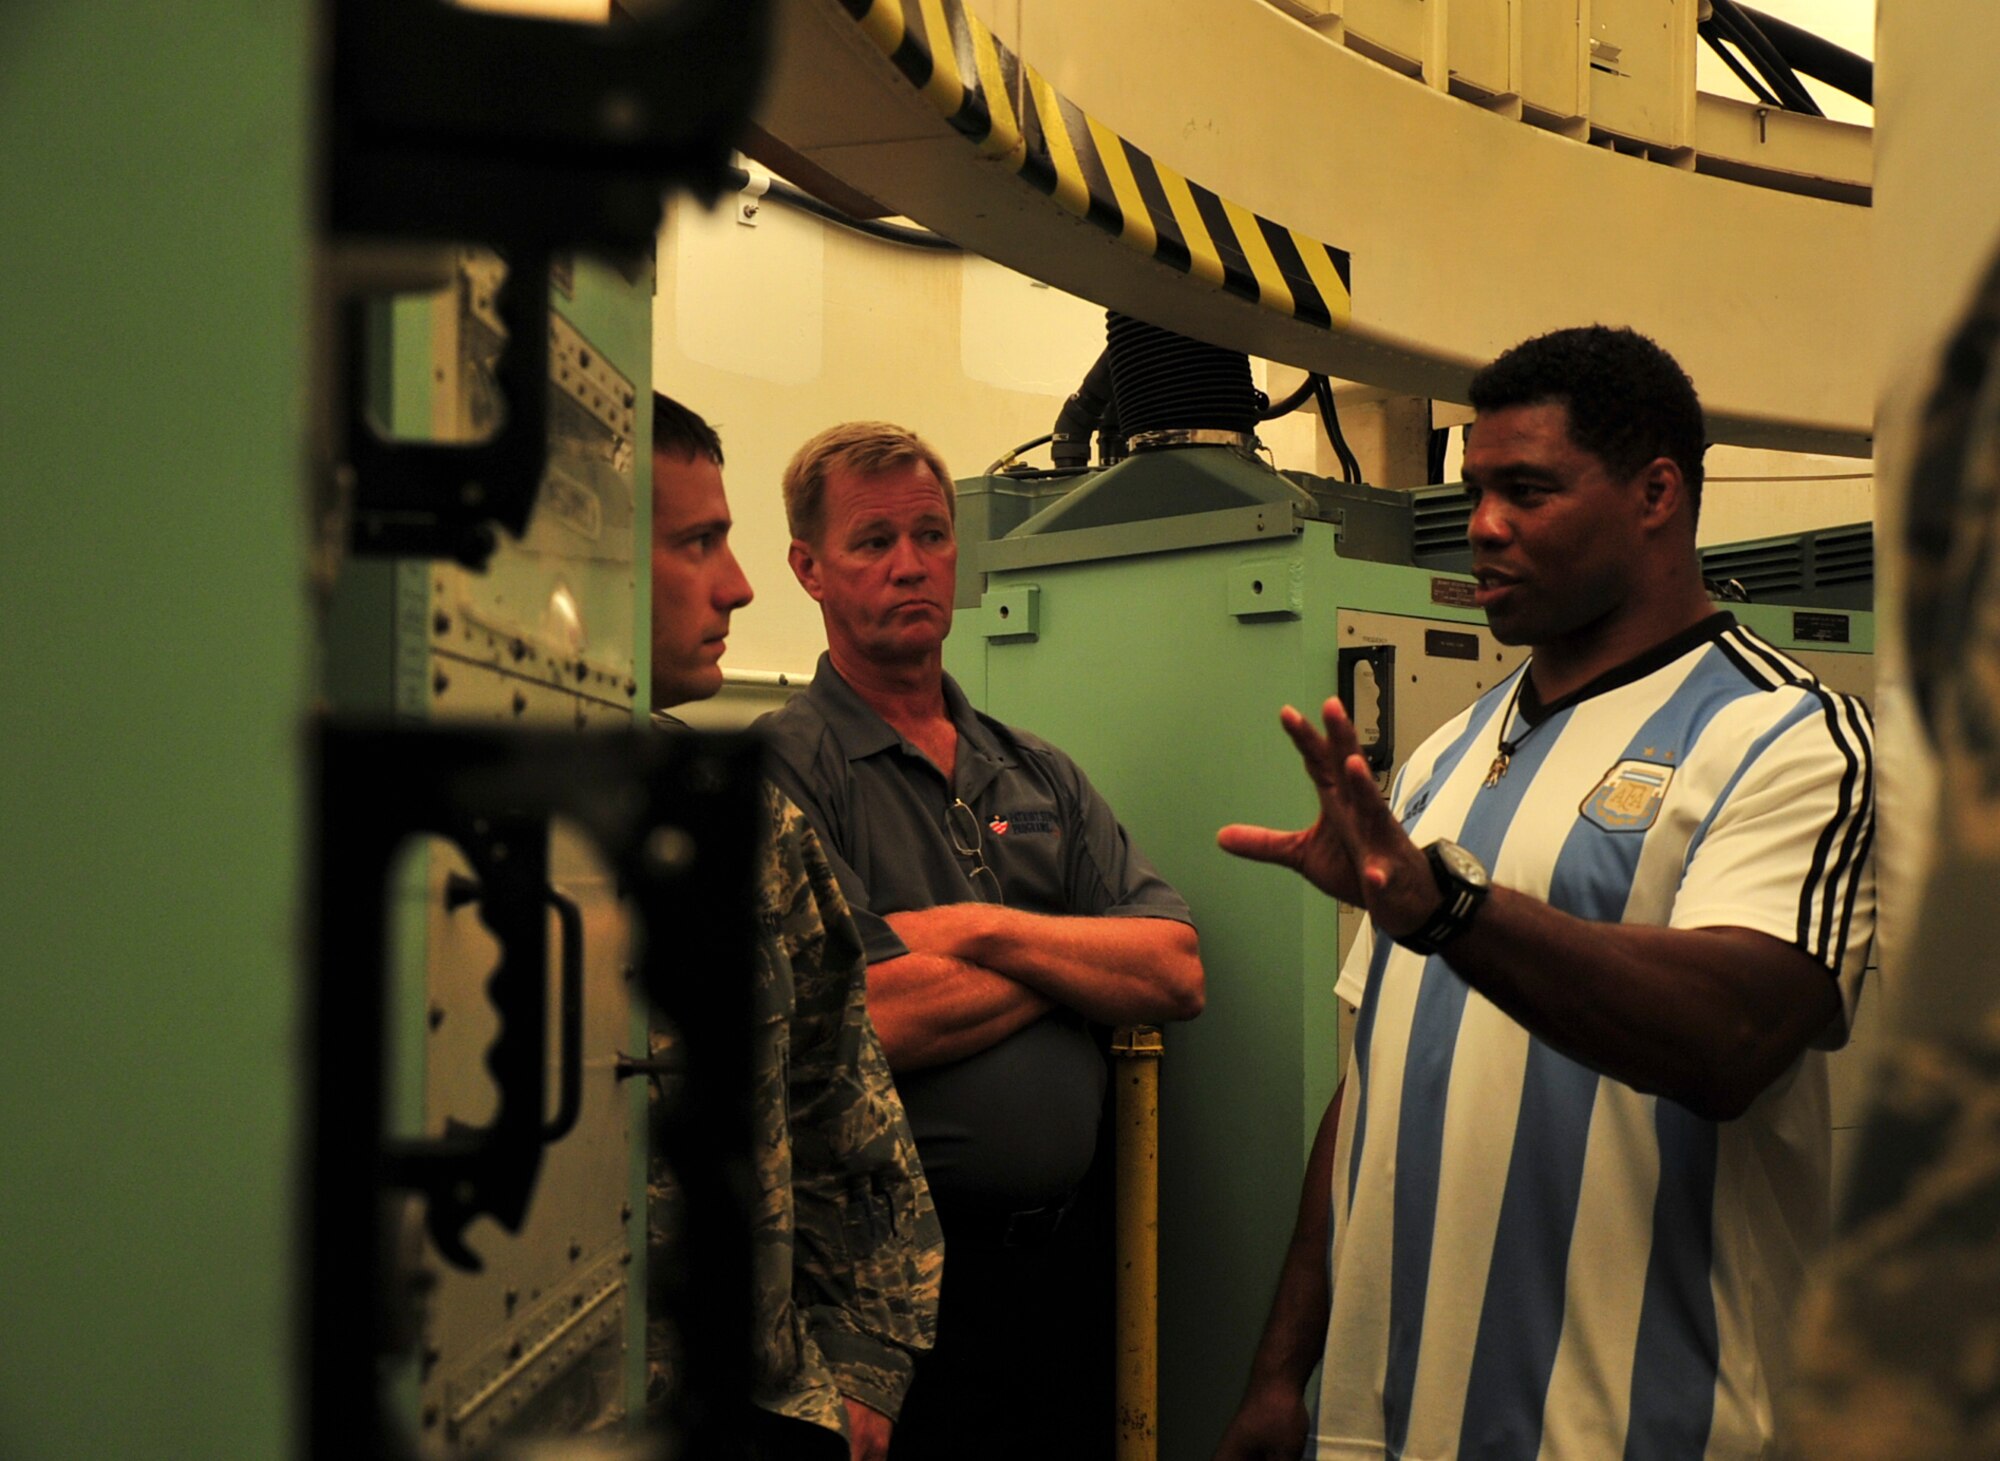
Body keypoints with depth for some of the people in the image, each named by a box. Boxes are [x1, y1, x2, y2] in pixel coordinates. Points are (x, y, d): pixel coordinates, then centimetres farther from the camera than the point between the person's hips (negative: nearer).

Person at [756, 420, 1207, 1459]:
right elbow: (867, 1022, -19)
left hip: (1065, 1264, 6)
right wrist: (1083, 953, -3)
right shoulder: (782, 767, -7)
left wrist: (988, 931, -12)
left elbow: (1177, 973, 2)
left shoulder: (1038, 774, 13)